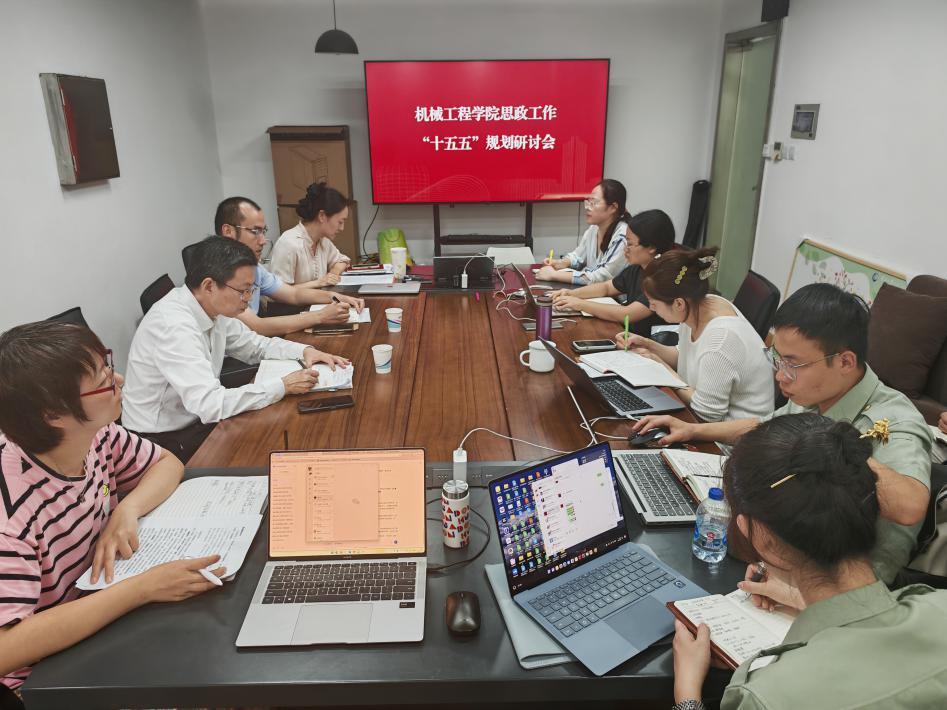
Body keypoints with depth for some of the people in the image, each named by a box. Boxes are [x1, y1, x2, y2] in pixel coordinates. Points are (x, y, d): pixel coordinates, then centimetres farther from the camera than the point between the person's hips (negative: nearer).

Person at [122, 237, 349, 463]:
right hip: (165, 442, -7)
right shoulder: (174, 326, -29)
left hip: (198, 418, 7)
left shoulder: (214, 308, -4)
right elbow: (209, 405, -35)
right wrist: (283, 386, -28)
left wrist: (305, 351, -6)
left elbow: (255, 345, 12)